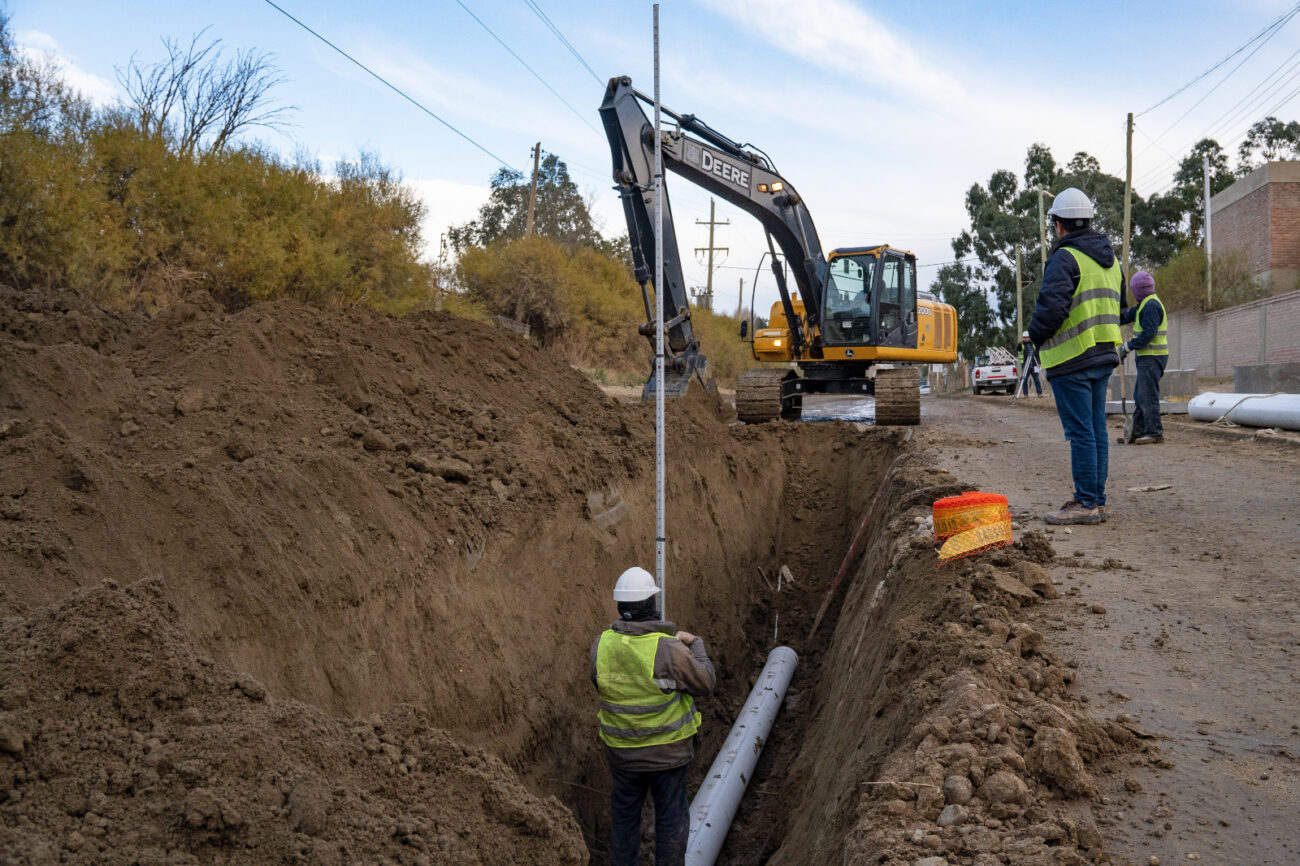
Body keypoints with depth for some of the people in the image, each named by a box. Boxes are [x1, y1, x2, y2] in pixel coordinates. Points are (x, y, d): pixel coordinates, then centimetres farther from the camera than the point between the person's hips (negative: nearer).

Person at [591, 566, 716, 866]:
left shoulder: (601, 647, -14)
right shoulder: (670, 651, -26)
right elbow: (705, 684, -14)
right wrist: (696, 645, 2)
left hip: (622, 751, 3)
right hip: (668, 751, -3)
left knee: (624, 816, 20)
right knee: (671, 818, 15)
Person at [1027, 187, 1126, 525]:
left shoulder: (1064, 257, -13)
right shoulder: (1110, 259, 16)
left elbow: (1052, 307, -23)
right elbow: (1119, 307, 24)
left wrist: (1035, 335, -6)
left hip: (1071, 359, -9)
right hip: (1104, 356, 9)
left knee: (1080, 432, -6)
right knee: (1096, 429, 11)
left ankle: (1087, 504, -4)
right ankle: (1096, 499, 16)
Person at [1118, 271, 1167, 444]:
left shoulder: (1151, 305, -15)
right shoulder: (1145, 304, 17)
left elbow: (1148, 333, -22)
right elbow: (1127, 315, 27)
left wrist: (1128, 346, -17)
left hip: (1152, 358, -11)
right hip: (1147, 357, 11)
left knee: (1148, 396, -10)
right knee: (1139, 396, 14)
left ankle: (1155, 433, -9)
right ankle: (1138, 432, 19)